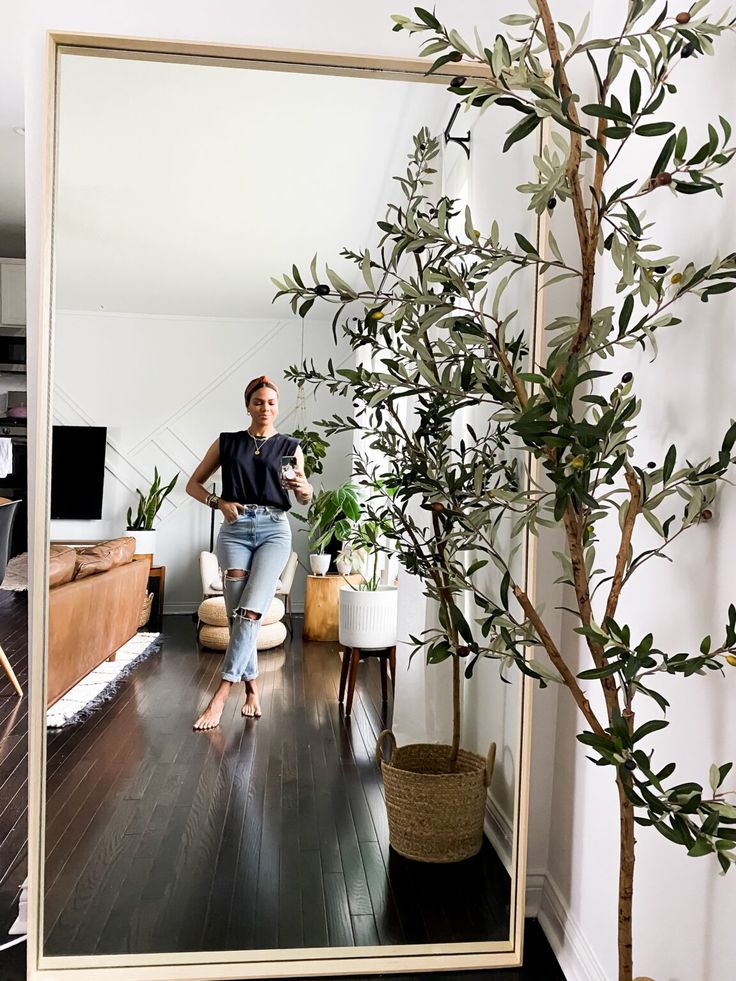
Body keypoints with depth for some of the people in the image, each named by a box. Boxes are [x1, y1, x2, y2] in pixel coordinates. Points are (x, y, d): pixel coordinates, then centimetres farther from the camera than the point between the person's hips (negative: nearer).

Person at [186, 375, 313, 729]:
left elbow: (305, 499, 9)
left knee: (250, 611, -15)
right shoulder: (227, 442, 10)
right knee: (236, 613, -2)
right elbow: (193, 483, 12)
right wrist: (219, 503, -6)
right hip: (235, 529, 1)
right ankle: (251, 689, 12)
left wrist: (303, 487, -15)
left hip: (274, 530, -1)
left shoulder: (289, 446, 9)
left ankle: (221, 693, -14)